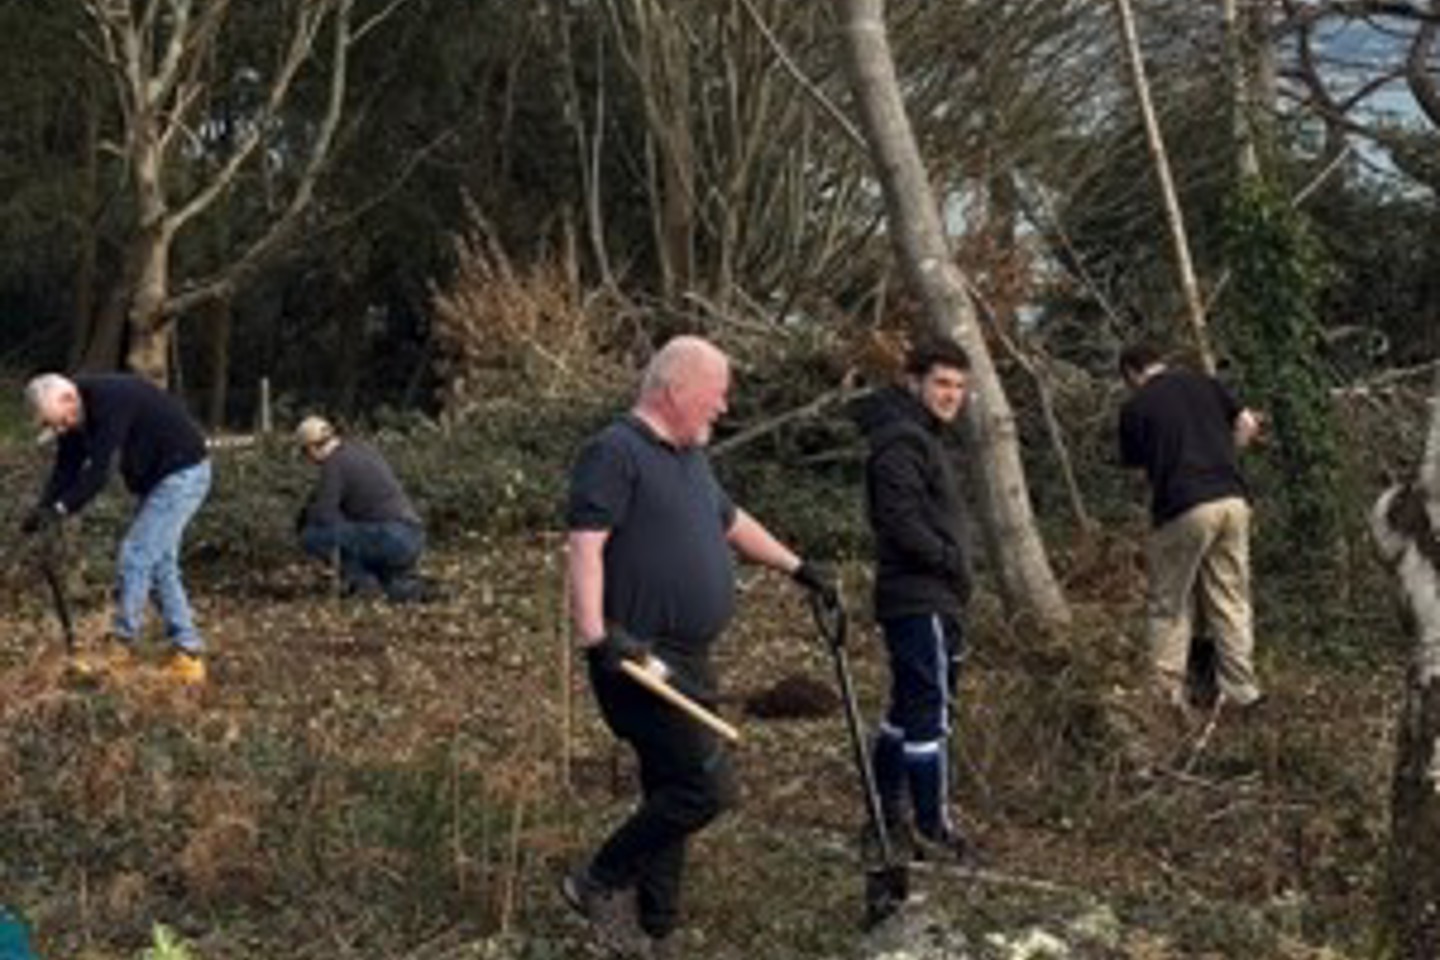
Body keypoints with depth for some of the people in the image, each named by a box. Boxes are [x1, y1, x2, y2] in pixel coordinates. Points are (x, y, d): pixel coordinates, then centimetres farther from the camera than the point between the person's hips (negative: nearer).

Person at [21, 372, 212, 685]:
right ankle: (188, 652, 13)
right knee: (159, 564, 10)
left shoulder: (110, 401, -28)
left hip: (183, 474, -10)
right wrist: (42, 510, -15)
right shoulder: (75, 419, 1)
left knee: (136, 556, -11)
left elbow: (98, 472, -31)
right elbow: (65, 470, 0)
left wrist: (59, 509, -32)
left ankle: (121, 648, -2)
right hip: (158, 479, 10)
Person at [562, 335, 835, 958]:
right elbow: (585, 544, -22)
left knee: (673, 797, 12)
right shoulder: (615, 452, -12)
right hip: (641, 660, -10)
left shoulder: (690, 457, 18)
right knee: (707, 787, -13)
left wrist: (796, 568, 38)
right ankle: (600, 884, 1)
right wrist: (595, 632, -32)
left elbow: (731, 522, 34)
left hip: (687, 662, 10)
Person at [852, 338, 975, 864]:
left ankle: (887, 815, 26)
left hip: (934, 598, 11)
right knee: (931, 712, -8)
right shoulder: (901, 443, -14)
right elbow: (902, 523, -23)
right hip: (919, 599, -11)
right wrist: (952, 562, -14)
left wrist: (953, 569, 12)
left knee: (907, 709, 17)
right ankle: (933, 831, -5)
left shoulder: (929, 439, 19)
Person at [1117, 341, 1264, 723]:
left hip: (1182, 509, -4)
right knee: (1231, 599, 12)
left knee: (1168, 607, 8)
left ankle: (1167, 695, 6)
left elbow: (1138, 465, 8)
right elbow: (1247, 426, 12)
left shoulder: (1135, 408, 3)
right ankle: (1241, 690, 15)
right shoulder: (1204, 383, 13)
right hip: (1233, 500, 4)